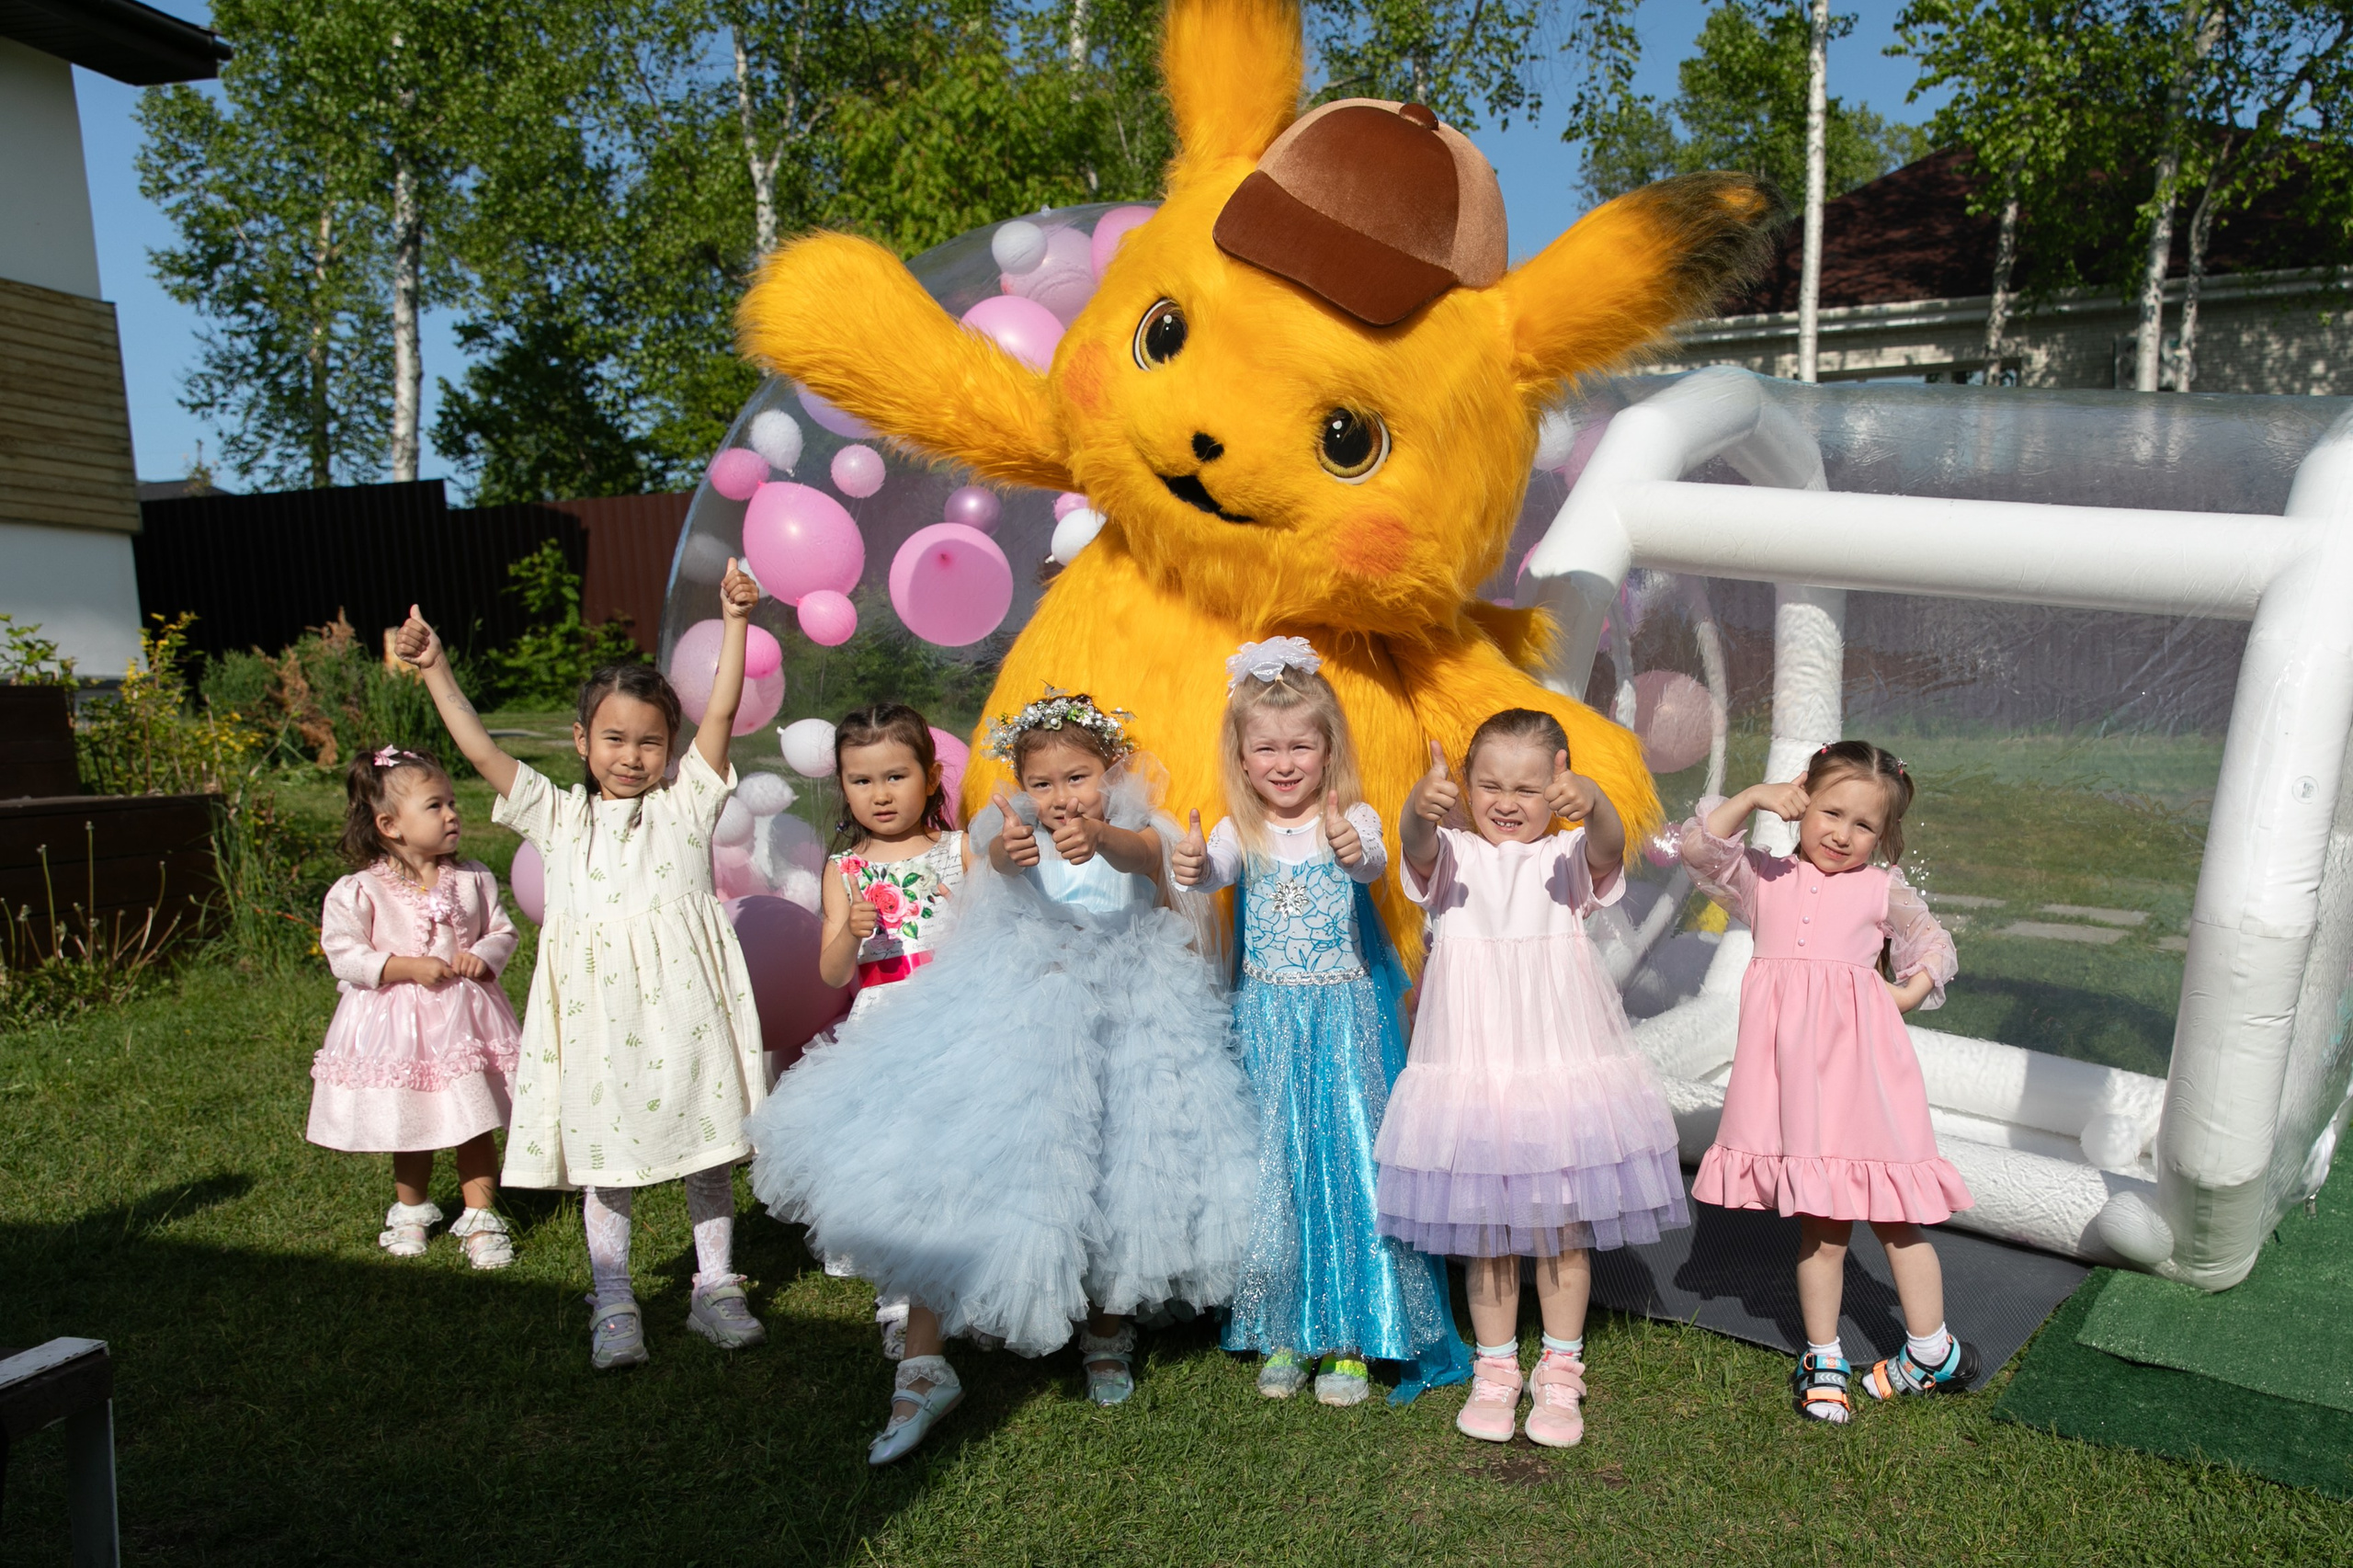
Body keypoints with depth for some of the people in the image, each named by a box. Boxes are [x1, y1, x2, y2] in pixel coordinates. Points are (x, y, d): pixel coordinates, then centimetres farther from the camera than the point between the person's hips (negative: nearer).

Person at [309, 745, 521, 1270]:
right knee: (408, 1126, 15)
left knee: (476, 1124, 5)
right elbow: (344, 955, -12)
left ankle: (480, 1218, 19)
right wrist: (406, 967, -20)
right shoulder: (358, 891, -10)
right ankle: (411, 1211, 38)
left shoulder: (472, 878, -1)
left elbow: (503, 931, 6)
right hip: (397, 1026, -1)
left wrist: (483, 956, -14)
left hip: (465, 1017, 2)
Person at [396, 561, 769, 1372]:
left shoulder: (687, 800, 5)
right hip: (595, 1003, 1)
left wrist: (735, 623, -13)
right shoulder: (560, 815, 9)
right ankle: (613, 1305, 21)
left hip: (682, 999, -1)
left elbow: (721, 711, -5)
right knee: (605, 1155, 8)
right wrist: (435, 671, -3)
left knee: (707, 1143, 9)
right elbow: (481, 749, 4)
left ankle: (715, 1288, 23)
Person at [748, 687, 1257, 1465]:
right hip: (1017, 1016, 0)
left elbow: (1144, 854, -27)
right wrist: (1007, 851, -52)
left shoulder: (1134, 831, -1)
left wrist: (1099, 838, -52)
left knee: (1111, 1178, 8)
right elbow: (995, 853, -24)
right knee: (950, 1171, -7)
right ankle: (924, 1368, 4)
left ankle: (1109, 1327, 37)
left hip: (1124, 1021, 0)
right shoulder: (1016, 835, 0)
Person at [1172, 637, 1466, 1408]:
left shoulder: (1351, 819, -5)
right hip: (1266, 1024, 2)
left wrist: (1353, 852, -49)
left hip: (1345, 1021, -2)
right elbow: (1213, 872, -19)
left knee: (1349, 1160, 1)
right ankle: (1281, 1334, 23)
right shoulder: (1240, 833, 1)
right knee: (1270, 1165, 7)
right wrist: (1192, 865, -42)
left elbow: (1374, 863, -25)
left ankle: (1349, 1337, 16)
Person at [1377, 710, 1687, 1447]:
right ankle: (1496, 1370, 29)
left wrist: (1592, 803, -46)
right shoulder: (1452, 856, 2)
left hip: (1562, 1068, 0)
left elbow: (1608, 846, -22)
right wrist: (1421, 805, -47)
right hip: (1472, 1068, 0)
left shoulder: (1569, 856, 1)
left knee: (1563, 1227, 10)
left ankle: (1560, 1373, 27)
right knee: (1486, 1230, 12)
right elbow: (1417, 846, -22)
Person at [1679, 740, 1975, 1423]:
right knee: (1818, 1221, 11)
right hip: (1793, 1070, 1)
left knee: (1892, 1213, 6)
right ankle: (1823, 1359, 23)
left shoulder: (1882, 889, 5)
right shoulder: (1766, 880, 7)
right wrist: (1753, 797, -11)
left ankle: (1932, 1351, 25)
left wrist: (1906, 994, -1)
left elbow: (1935, 945, 16)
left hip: (1860, 1059, -1)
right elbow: (1698, 847, -4)